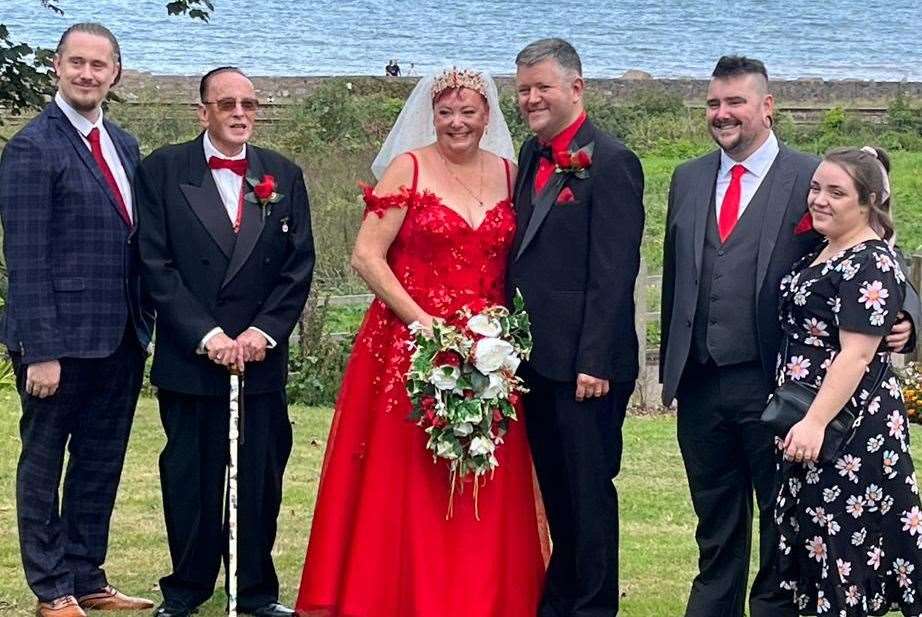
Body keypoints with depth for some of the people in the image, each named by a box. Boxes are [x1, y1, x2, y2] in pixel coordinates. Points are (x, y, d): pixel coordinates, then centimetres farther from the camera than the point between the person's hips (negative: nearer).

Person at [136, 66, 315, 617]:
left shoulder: (285, 176, 8)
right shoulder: (163, 170, 1)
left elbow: (299, 267, 5)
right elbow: (156, 263, -5)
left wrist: (263, 332, -7)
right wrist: (205, 335, -12)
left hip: (261, 359, 2)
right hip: (188, 359, -2)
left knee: (260, 480, 6)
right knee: (188, 479, 7)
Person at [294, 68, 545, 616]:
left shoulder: (508, 174, 10)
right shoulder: (408, 168, -1)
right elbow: (366, 256, -7)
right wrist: (421, 319, -15)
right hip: (409, 341, -3)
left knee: (485, 488, 5)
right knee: (404, 480, -1)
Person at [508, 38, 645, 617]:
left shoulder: (610, 162, -12)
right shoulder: (532, 154, 13)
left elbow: (614, 273, -17)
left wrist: (595, 363, -20)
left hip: (583, 364, -8)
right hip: (536, 357, 8)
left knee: (589, 491, 3)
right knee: (556, 491, 16)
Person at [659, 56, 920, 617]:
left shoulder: (812, 179, -5)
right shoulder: (688, 179, 11)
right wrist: (671, 364, 14)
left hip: (774, 384, -5)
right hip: (700, 385, 5)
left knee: (783, 530, 8)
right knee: (716, 531, 17)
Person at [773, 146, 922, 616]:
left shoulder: (870, 265, -16)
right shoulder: (822, 253, 13)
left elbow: (856, 354, -22)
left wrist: (815, 423, -25)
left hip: (847, 424, -9)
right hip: (805, 418, 10)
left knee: (843, 538, -3)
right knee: (814, 537, 13)